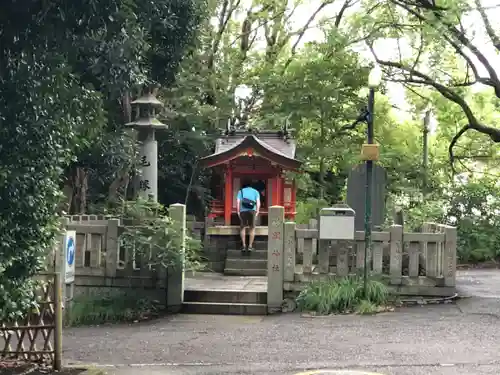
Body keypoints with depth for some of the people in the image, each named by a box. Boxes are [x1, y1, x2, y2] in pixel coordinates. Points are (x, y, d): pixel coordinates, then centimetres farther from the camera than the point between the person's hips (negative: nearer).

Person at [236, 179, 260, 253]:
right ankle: (250, 246, 4)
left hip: (243, 210, 0)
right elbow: (258, 202, 4)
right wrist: (257, 212, 3)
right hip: (252, 210, 0)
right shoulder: (255, 191, 18)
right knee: (252, 228, 9)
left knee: (242, 227, 11)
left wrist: (238, 211, 3)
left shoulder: (241, 191, 17)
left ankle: (244, 245, 4)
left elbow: (238, 202, 3)